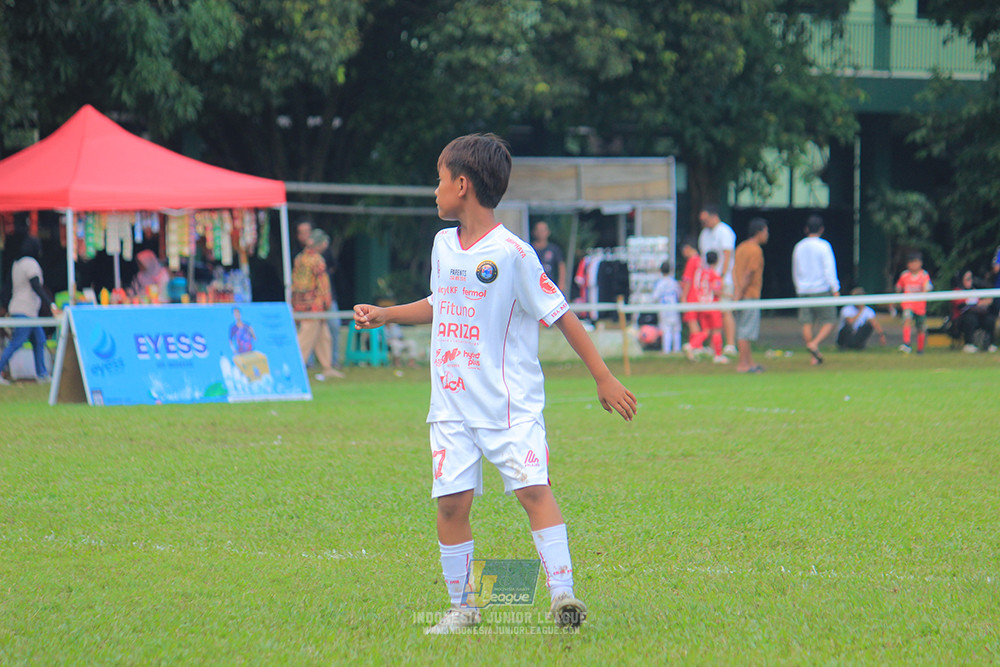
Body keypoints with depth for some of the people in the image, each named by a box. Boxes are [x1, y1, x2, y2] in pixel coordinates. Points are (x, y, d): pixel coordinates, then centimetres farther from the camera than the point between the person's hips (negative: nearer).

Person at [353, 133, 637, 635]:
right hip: (452, 404, 6)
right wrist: (386, 315, 19)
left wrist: (603, 377, -8)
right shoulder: (443, 245, 10)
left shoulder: (511, 253, -12)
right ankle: (461, 608, 9)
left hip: (511, 403, -6)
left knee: (533, 489, -16)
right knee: (451, 500, -1)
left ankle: (563, 595, -17)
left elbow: (559, 315, -8)